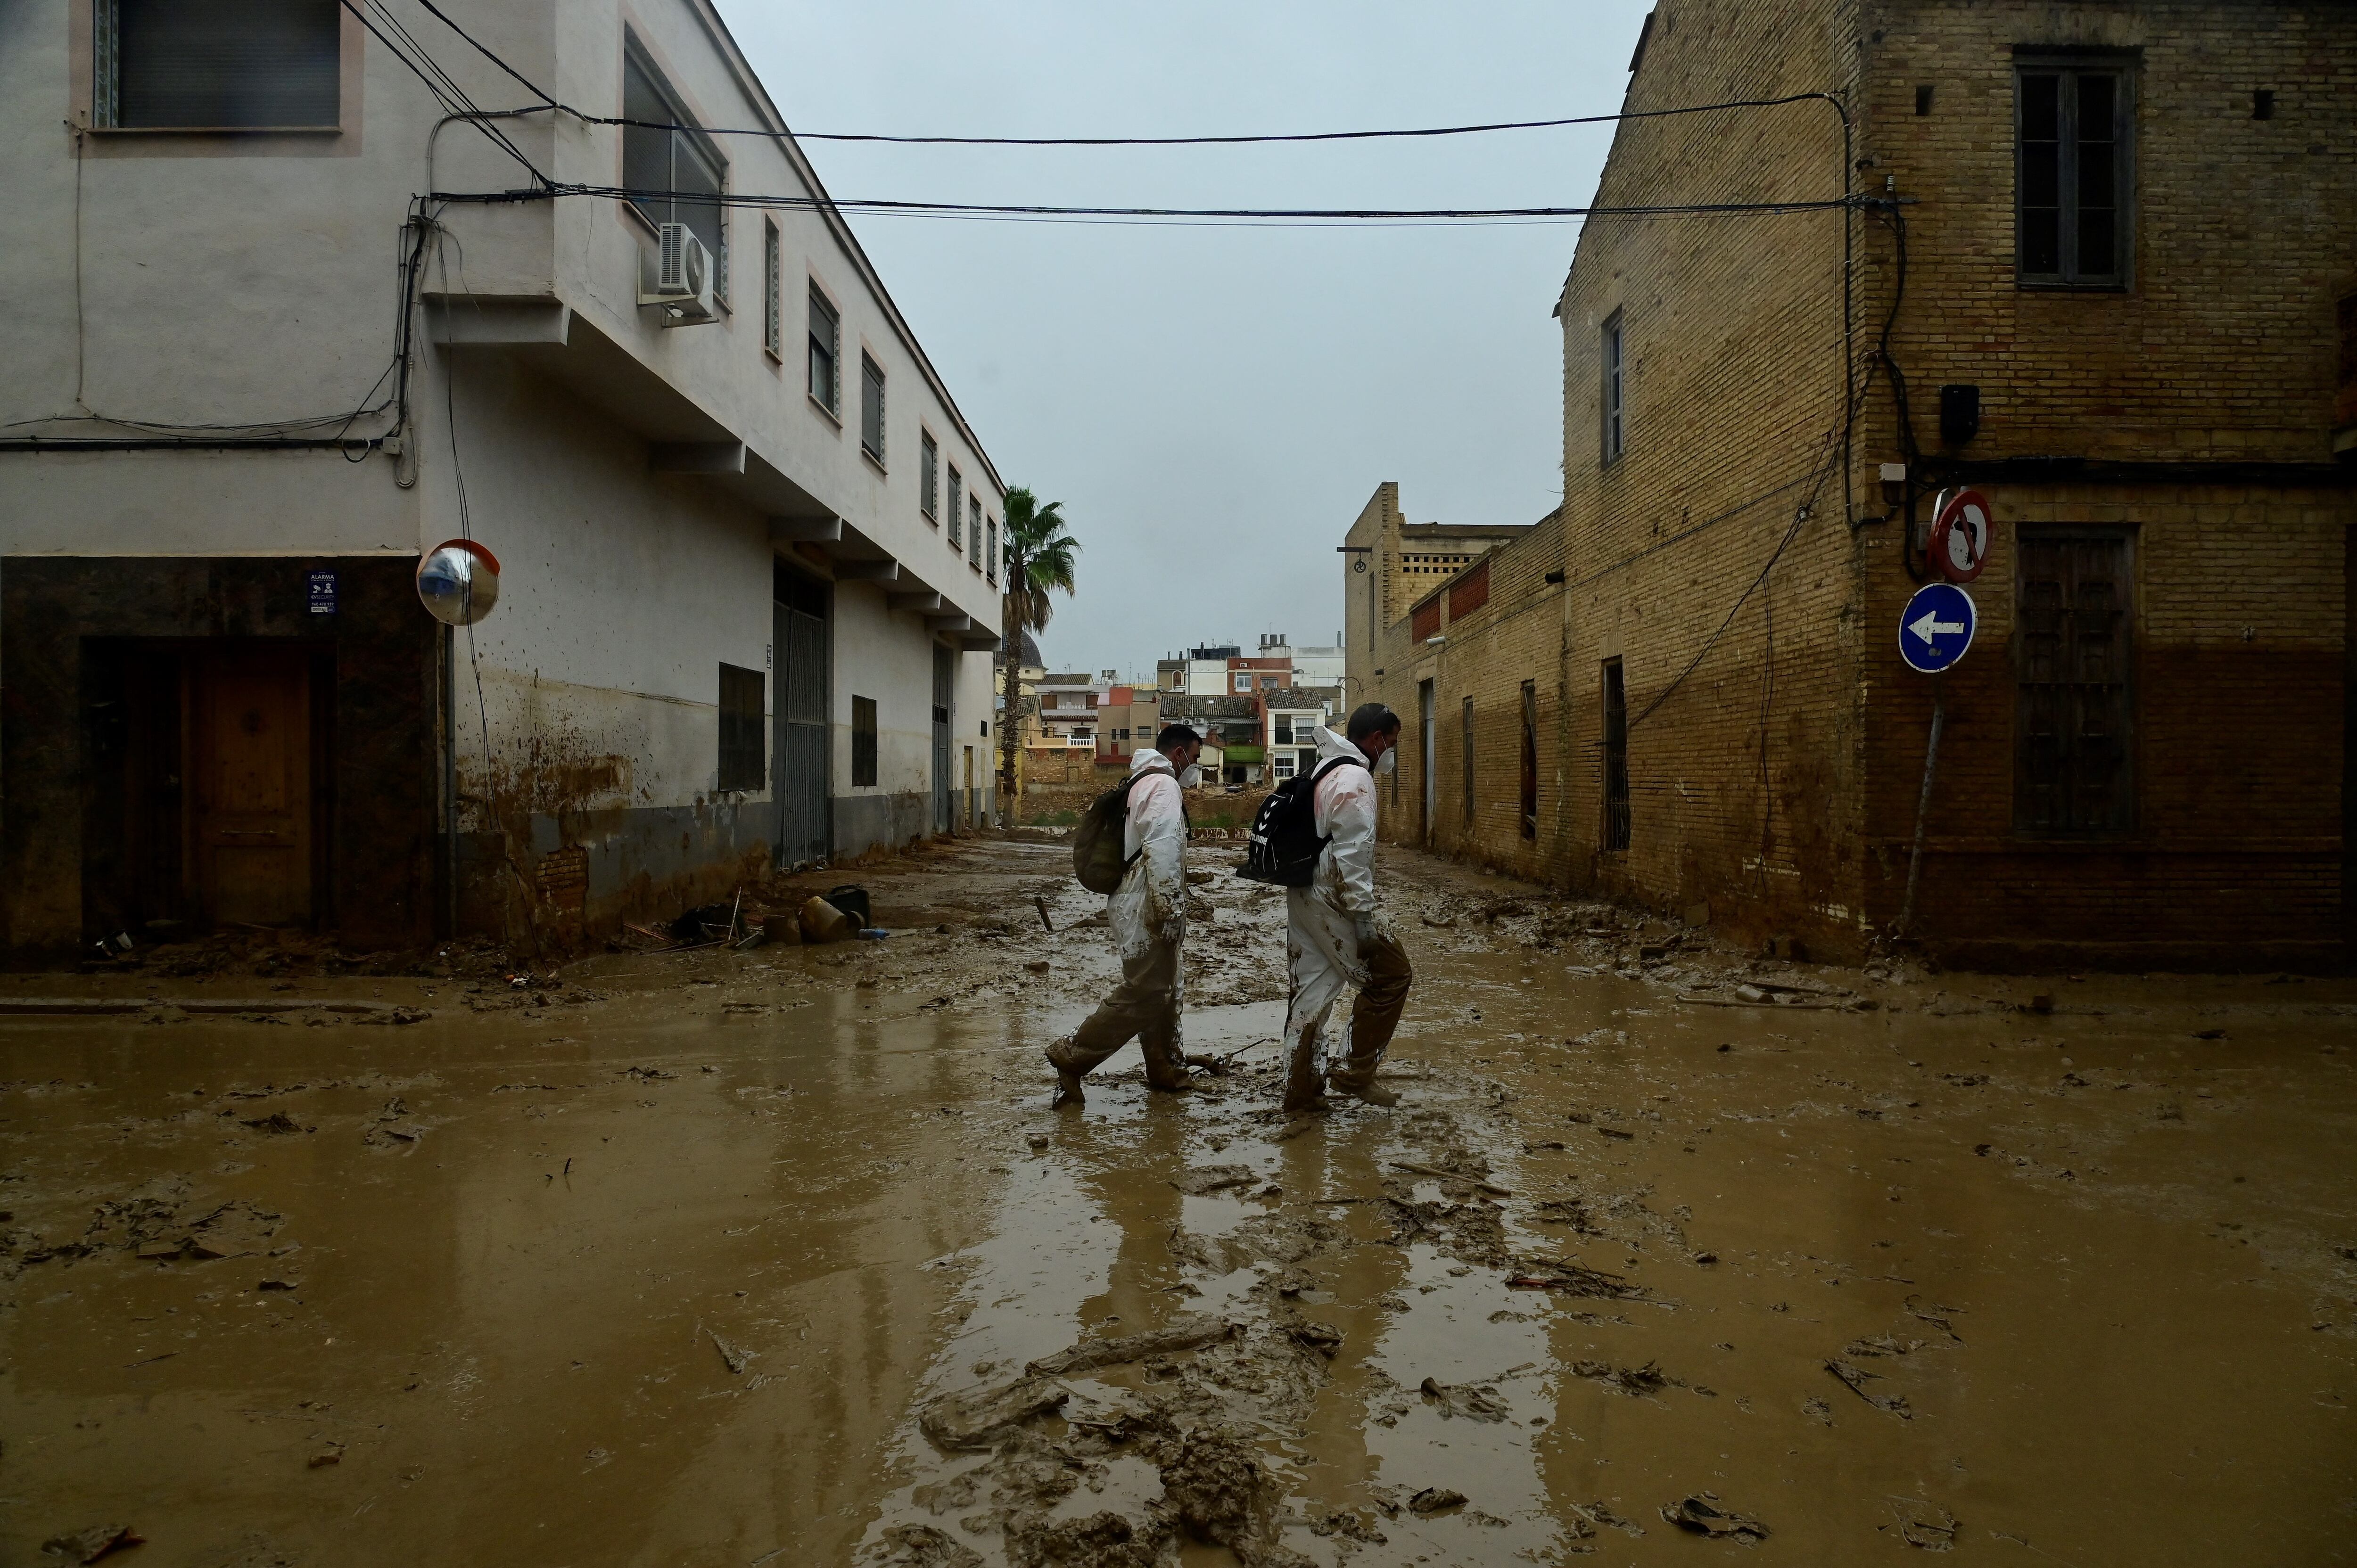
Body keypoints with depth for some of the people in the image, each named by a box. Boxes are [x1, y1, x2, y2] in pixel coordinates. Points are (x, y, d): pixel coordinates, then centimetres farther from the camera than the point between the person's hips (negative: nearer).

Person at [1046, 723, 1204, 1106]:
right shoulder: (1164, 785, -12)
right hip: (1148, 909, -11)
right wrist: (1169, 909, -24)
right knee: (1141, 995, -9)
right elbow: (1161, 849, -24)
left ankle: (1166, 1070, 25)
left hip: (1137, 904, 11)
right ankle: (1072, 1057, -4)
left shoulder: (1143, 783, 21)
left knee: (1164, 989, 16)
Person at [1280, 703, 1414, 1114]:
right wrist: (1363, 916, -20)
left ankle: (1300, 1091, 18)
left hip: (1302, 896, 10)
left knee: (1310, 994, 13)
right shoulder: (1355, 779, -14)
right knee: (1392, 975, 1)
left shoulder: (1325, 771, 17)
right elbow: (1353, 855, -21)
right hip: (1333, 900, -10)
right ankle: (1353, 1072, 4)